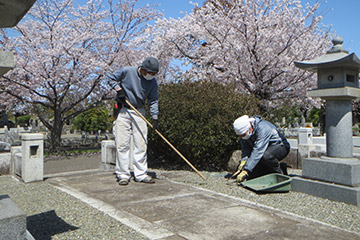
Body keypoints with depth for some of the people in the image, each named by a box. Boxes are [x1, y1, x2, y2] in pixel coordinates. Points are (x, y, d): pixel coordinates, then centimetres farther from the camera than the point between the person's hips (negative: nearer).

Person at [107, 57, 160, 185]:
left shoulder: (153, 82, -1)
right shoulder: (127, 71, -9)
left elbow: (153, 101, 1)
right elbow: (110, 77, 3)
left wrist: (155, 117, -9)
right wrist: (119, 89, -12)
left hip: (139, 112, 3)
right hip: (123, 111, -3)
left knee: (141, 144, 2)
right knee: (122, 143, -4)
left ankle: (141, 174, 11)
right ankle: (123, 174, 6)